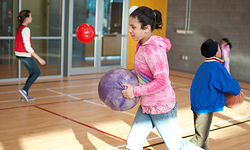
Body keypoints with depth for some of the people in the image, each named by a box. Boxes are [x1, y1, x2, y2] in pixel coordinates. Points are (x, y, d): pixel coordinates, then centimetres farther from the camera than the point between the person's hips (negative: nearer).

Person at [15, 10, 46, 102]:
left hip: (19, 55, 9)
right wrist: (39, 58, -21)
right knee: (37, 72, 5)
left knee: (32, 73, 16)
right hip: (26, 55, -9)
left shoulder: (19, 28, 8)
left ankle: (25, 95, 15)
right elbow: (28, 47, -22)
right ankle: (24, 90, -5)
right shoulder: (26, 29, -19)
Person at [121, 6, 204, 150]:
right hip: (146, 106, 9)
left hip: (162, 107, -9)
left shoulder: (154, 50, -25)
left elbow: (162, 82, -29)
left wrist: (135, 91, -23)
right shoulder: (142, 45, 4)